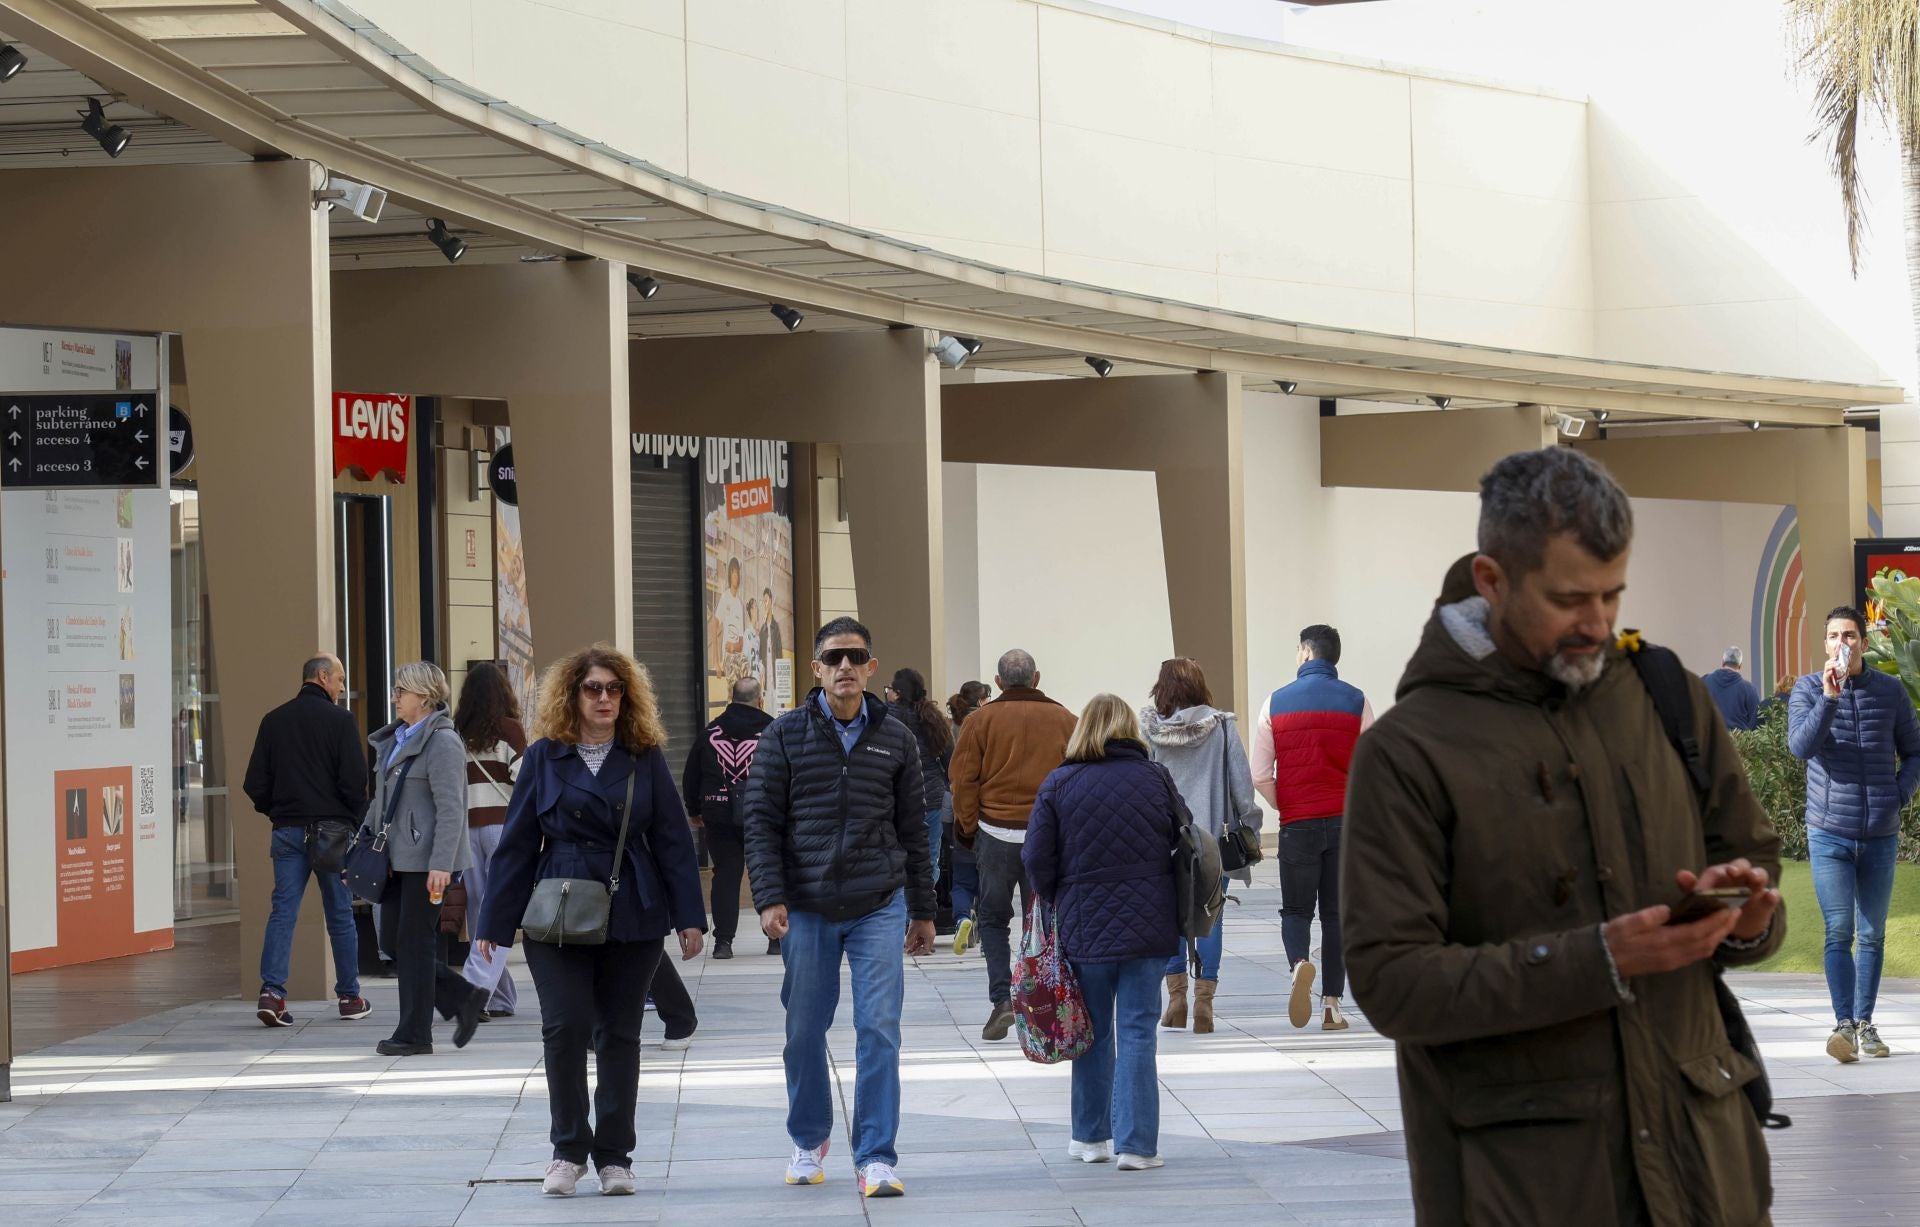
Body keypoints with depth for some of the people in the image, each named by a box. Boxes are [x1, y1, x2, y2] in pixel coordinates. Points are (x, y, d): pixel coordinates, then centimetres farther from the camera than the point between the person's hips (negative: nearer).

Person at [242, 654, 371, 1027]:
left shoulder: (273, 720, 7)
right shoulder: (339, 720, -6)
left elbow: (255, 783, 7)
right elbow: (354, 780, -11)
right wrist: (356, 821, 5)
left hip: (287, 829, 3)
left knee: (283, 911, 0)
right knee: (340, 914, 7)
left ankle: (272, 990, -15)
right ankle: (349, 997, 14)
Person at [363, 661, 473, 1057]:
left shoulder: (442, 743, -13)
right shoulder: (394, 740, 15)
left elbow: (450, 810, -19)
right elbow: (381, 801, 23)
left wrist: (440, 865, -25)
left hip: (426, 860, -9)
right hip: (397, 857, 9)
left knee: (414, 943, -3)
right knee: (393, 941, 8)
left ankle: (415, 1034, 5)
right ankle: (464, 999, 19)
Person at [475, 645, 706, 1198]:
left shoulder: (645, 759, 4)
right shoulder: (544, 758, 2)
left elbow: (672, 840, 4)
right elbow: (517, 843, 4)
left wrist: (690, 917, 0)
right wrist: (494, 923, 3)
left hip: (633, 918, 1)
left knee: (620, 1035, 6)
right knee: (565, 1027, -9)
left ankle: (614, 1156, 15)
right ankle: (569, 1149, 5)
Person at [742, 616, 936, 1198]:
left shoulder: (896, 739, 6)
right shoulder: (784, 736, 1)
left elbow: (913, 829, 11)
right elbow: (762, 822, 0)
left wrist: (923, 911, 12)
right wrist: (770, 898, -10)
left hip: (879, 907, 0)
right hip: (807, 909, 0)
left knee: (879, 1031, -7)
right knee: (804, 1033, 8)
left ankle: (876, 1157, -4)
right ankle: (809, 1141, 29)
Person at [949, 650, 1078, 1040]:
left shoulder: (981, 720, -2)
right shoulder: (1064, 720, 4)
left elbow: (963, 780, -2)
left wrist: (968, 828, 9)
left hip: (997, 834, -2)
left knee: (992, 919, 9)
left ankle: (1002, 997, -6)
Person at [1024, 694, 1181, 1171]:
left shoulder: (1058, 784, -3)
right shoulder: (1155, 778, -1)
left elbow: (1037, 861, -4)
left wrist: (1058, 902, 14)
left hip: (1084, 927, 0)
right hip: (1148, 925, 0)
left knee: (1093, 1031, 14)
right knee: (1137, 1031, 2)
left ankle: (1090, 1136, 21)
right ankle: (1136, 1143, -4)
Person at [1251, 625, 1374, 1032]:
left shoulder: (1277, 702, 0)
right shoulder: (1356, 702, 0)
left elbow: (1260, 775, -1)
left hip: (1298, 825, -1)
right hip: (1346, 822, 1)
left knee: (1296, 909, 8)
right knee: (1337, 913, 9)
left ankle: (1299, 962, -22)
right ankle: (1332, 1003, 6)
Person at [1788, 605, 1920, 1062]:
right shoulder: (1808, 690, -1)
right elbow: (1800, 746, -17)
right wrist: (1829, 698, -26)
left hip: (1881, 835, 2)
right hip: (1829, 835, -2)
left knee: (1872, 935, 8)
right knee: (1839, 931, -11)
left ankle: (1865, 1023, 15)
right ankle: (1843, 1025, -16)